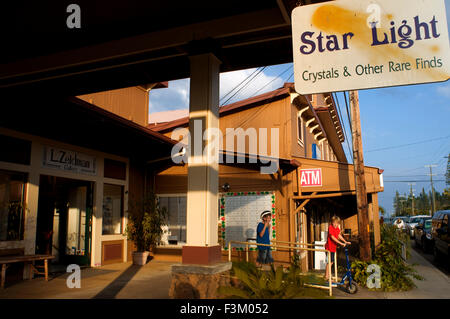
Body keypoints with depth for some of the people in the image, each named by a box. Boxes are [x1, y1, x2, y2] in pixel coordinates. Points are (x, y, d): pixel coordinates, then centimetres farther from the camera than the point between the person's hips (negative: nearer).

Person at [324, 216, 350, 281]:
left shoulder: (337, 228, 7)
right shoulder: (330, 227, -18)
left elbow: (339, 236, 15)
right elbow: (332, 237, -23)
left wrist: (345, 242, 7)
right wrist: (341, 243, -26)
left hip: (333, 247, 8)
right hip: (329, 247, -8)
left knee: (332, 261, 15)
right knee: (329, 262, -3)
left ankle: (328, 274, 28)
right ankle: (326, 276, 6)